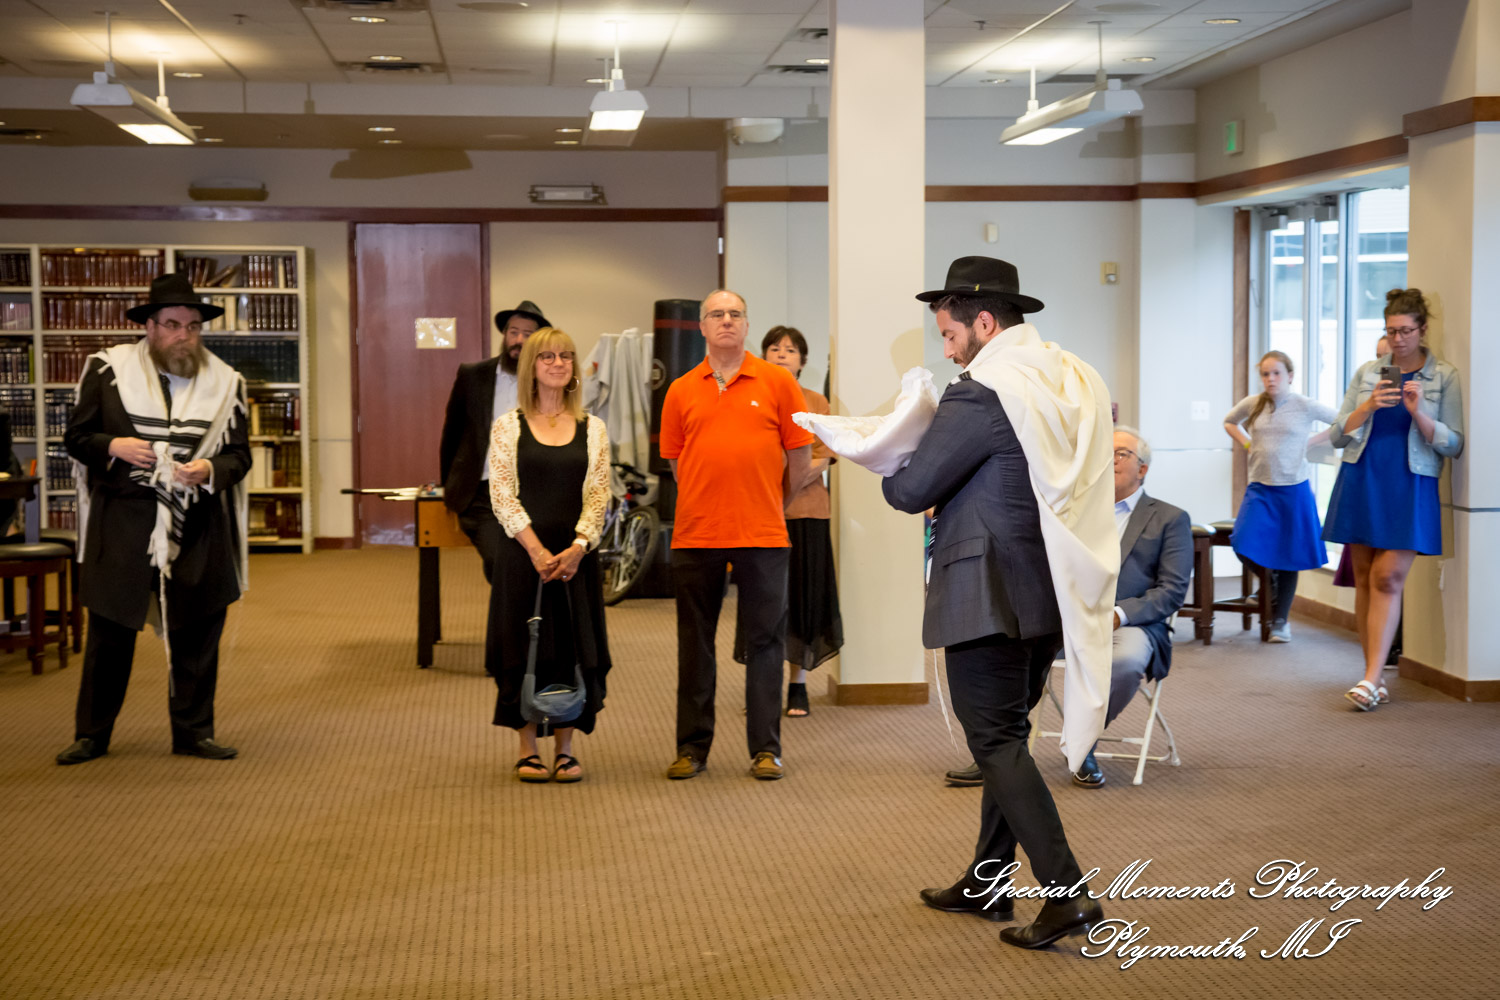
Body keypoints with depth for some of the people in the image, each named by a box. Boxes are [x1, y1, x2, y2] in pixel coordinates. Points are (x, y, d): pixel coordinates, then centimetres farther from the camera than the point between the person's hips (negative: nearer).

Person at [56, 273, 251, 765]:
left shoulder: (224, 382, 5)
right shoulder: (108, 369, 1)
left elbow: (239, 454, 7)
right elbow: (77, 437, 6)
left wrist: (209, 471, -14)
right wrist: (114, 447, -14)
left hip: (197, 528, 1)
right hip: (122, 525, -1)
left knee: (196, 634, 6)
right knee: (110, 631, 6)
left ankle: (193, 732, 19)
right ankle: (92, 733, 20)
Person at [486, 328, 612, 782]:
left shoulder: (592, 429, 7)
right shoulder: (508, 426, 3)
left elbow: (598, 495, 3)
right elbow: (502, 495, -3)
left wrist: (578, 546, -12)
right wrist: (536, 549, -14)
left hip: (576, 553, 2)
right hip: (523, 552, -1)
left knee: (574, 647, 2)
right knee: (523, 647, 1)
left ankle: (565, 749, 12)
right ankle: (529, 750, 10)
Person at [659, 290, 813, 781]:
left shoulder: (777, 382, 3)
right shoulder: (681, 391, 7)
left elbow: (800, 455, 6)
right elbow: (675, 461, 13)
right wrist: (708, 505, 10)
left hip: (762, 536, -2)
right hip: (696, 535, 2)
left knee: (764, 642, 2)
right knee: (695, 644, 8)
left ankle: (766, 749, 10)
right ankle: (692, 748, 16)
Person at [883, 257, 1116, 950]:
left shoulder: (980, 395, -17)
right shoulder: (1080, 381, 9)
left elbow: (912, 491, -15)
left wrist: (886, 471, 7)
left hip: (989, 593, -9)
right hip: (1054, 589, 9)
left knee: (995, 742, -3)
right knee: (1008, 733, 17)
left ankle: (1067, 892, -10)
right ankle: (987, 882, 26)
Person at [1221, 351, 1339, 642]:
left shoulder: (1305, 406, -6)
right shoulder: (1252, 404, 3)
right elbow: (1230, 422, 23)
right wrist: (1247, 444, 8)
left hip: (1293, 489, -2)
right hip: (1259, 489, 2)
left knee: (1288, 557, 5)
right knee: (1246, 547, -13)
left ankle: (1281, 621, 17)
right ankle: (1270, 579, 19)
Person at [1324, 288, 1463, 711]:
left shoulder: (1444, 376, 3)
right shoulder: (1368, 372, 9)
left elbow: (1453, 445, -1)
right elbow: (1339, 436, 8)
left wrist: (1418, 412, -16)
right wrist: (1368, 406, -9)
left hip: (1410, 487, -3)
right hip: (1361, 481, 3)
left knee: (1388, 578, -11)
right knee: (1364, 576, 3)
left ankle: (1371, 679, -13)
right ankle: (1373, 675, 10)